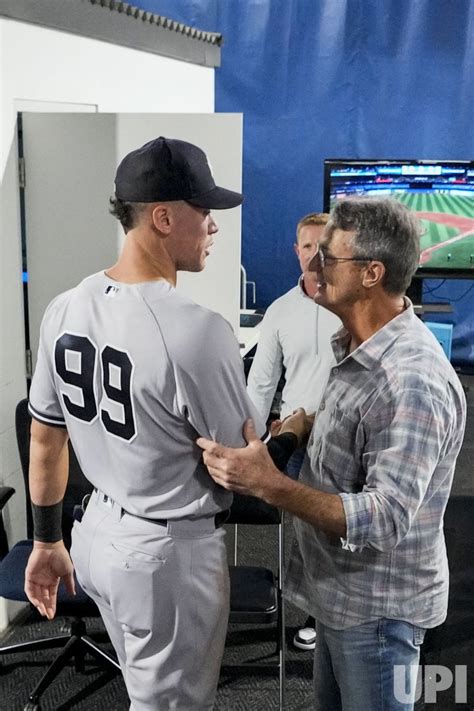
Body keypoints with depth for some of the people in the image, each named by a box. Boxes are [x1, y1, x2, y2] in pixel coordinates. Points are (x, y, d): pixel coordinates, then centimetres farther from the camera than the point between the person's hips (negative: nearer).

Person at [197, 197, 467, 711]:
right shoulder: (355, 346, 1)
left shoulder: (413, 383, -30)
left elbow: (385, 520, -33)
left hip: (375, 605, -9)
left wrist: (269, 485, -39)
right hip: (340, 588, 9)